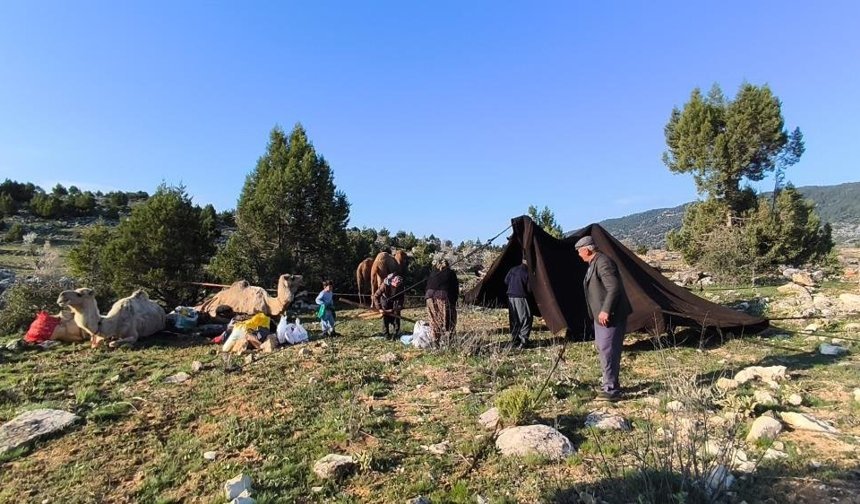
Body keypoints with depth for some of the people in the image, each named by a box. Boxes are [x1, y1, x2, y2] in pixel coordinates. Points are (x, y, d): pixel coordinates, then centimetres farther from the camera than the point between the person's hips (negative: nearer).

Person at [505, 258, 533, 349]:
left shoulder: (512, 269, 6)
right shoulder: (527, 273, -11)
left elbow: (506, 281, 13)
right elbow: (529, 289, -10)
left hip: (510, 297, 7)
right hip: (520, 298, -6)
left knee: (514, 320, 14)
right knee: (527, 319, 2)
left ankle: (514, 341, 18)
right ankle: (523, 342, -3)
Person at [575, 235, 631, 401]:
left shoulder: (603, 262, -18)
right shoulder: (594, 263, 15)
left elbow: (614, 288, -26)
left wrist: (606, 311, -28)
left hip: (610, 317, -11)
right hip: (601, 315, 11)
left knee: (608, 351, -8)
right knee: (603, 349, 17)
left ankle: (611, 389, -1)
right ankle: (612, 384, 29)